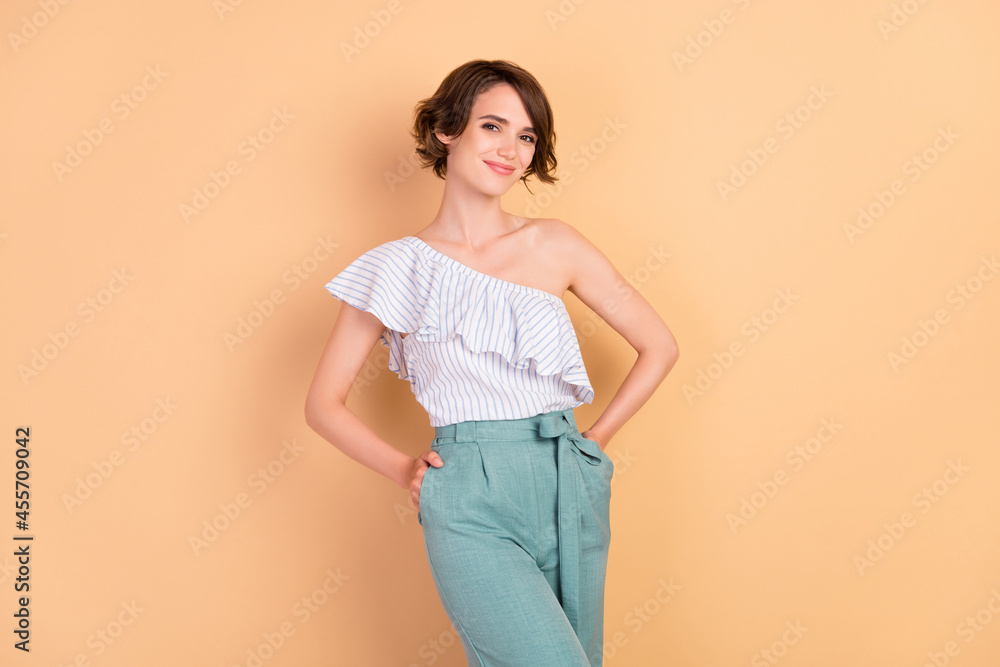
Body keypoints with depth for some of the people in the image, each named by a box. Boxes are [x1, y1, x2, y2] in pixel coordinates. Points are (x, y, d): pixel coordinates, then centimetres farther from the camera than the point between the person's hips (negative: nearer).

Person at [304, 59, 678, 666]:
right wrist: (403, 470, -1)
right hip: (472, 506, -3)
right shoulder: (400, 266, 2)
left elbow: (660, 346, 11)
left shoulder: (553, 244, 6)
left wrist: (594, 441, 7)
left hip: (569, 489, 3)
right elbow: (324, 404, 7)